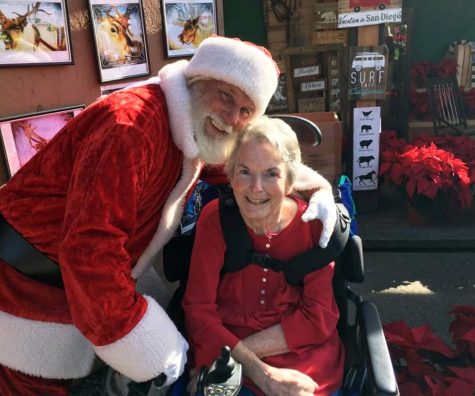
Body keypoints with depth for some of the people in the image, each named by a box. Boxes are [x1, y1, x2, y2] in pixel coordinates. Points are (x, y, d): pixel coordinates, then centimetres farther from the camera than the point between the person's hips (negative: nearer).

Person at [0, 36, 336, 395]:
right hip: (31, 284, -7)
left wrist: (319, 185, -5)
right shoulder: (133, 123, -30)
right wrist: (149, 344, -28)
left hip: (94, 284, 7)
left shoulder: (201, 129, -2)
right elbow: (88, 246, -34)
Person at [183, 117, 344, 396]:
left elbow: (319, 318, -8)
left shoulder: (315, 222, -10)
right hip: (228, 365, 0)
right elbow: (199, 310, -9)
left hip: (306, 359, 1)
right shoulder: (215, 219, -9)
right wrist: (261, 373, -19)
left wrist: (234, 350, -15)